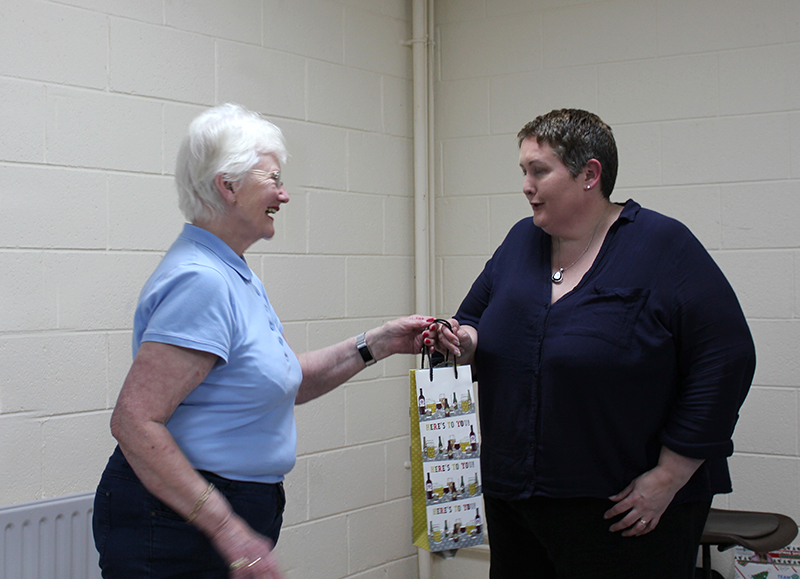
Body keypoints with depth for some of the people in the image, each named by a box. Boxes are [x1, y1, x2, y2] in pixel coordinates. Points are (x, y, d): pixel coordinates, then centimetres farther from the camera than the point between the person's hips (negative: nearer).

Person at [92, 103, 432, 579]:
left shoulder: (235, 274, 12)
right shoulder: (201, 281, -20)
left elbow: (285, 381, 19)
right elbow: (134, 421, -26)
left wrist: (376, 345, 9)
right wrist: (227, 530, -28)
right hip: (177, 526, -10)